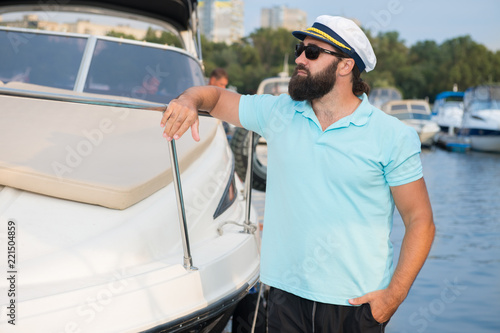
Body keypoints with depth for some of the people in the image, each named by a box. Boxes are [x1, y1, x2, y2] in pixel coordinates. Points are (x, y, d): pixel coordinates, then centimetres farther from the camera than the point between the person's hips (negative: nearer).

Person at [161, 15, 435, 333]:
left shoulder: (394, 136, -5)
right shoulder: (279, 113, 4)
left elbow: (420, 220, -4)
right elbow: (216, 97, 13)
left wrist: (395, 294, -13)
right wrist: (189, 100, -12)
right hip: (287, 294, 3)